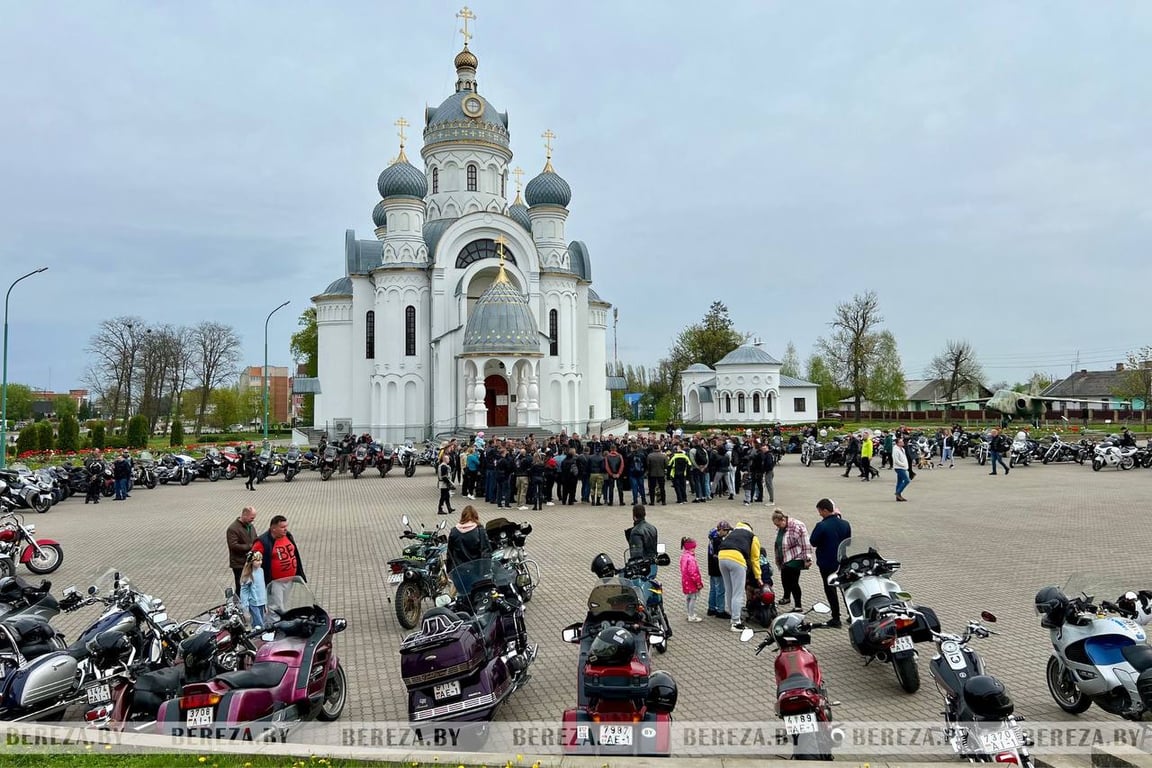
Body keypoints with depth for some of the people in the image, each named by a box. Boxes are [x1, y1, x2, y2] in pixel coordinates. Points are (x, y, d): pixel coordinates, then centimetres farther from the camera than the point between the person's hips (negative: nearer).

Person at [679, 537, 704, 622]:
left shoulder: (683, 556, 9)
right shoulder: (690, 558, -23)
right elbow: (693, 572, -26)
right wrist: (699, 583, -17)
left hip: (686, 582, 10)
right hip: (692, 583, -10)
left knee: (687, 598, 18)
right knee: (693, 598, -2)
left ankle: (690, 614, 30)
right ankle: (692, 616, 3)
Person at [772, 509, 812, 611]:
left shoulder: (797, 526, -20)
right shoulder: (780, 528, 7)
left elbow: (805, 543, -19)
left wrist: (807, 559, -16)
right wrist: (778, 559, 25)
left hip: (795, 560, -8)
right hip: (785, 560, 8)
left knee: (793, 582, -6)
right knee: (784, 579, 17)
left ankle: (798, 606, 5)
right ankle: (787, 597, 42)